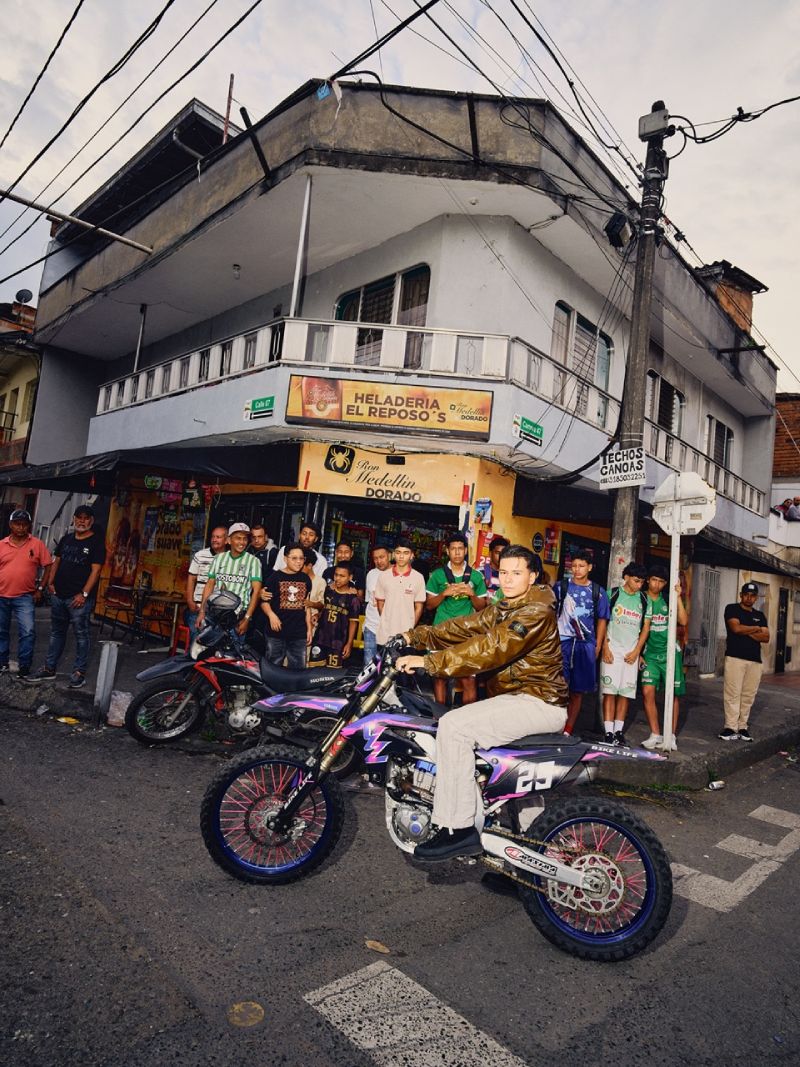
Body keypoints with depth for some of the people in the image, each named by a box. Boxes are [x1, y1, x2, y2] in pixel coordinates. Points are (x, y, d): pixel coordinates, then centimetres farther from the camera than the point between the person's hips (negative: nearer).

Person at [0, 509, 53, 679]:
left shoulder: (38, 544, -3)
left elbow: (48, 567, 0)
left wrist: (40, 589, -3)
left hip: (24, 597, -3)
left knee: (28, 632, -12)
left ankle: (24, 667, 0)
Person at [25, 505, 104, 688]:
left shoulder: (96, 543, -6)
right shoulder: (66, 539, 13)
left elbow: (95, 570, -11)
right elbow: (56, 561, 18)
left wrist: (84, 594, -16)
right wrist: (51, 582, 4)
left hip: (79, 598, -6)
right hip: (58, 595, 6)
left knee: (81, 635, 1)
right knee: (56, 633, 15)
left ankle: (79, 672, 8)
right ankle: (49, 669, 25)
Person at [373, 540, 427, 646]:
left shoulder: (418, 578, -1)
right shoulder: (383, 576, 3)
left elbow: (418, 608, 4)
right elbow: (380, 603, 10)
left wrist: (410, 629, 1)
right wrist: (386, 623, 5)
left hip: (407, 634, -1)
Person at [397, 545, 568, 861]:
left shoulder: (536, 612, -17)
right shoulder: (504, 609, 14)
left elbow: (490, 649, -28)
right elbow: (466, 626, 9)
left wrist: (429, 662, -31)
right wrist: (415, 637, -1)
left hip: (538, 702, -10)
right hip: (514, 696, 10)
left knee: (454, 726, -23)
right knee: (454, 723, 17)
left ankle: (457, 830, -18)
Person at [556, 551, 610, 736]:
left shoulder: (597, 592, 8)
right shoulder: (561, 587, 5)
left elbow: (601, 620, 11)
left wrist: (597, 647, 5)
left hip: (585, 645, 2)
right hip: (562, 642, -2)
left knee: (577, 691, 7)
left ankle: (567, 731, 16)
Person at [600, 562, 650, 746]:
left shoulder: (644, 600, 10)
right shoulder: (612, 594, 1)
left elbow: (645, 627, 11)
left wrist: (636, 651, 1)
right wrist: (605, 647, -8)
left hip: (631, 652, 3)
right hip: (612, 649, -3)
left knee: (625, 693, 4)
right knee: (610, 691, -6)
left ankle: (619, 731, 12)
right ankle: (609, 732, -4)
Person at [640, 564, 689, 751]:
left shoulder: (668, 601, 6)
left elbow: (684, 621, -7)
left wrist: (678, 597, -11)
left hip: (670, 652, 1)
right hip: (650, 653, -1)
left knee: (673, 694, 4)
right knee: (648, 691, -12)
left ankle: (671, 736, 15)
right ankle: (655, 735, -1)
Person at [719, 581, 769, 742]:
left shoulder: (760, 615, 20)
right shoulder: (732, 609, 5)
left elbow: (766, 637, 8)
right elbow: (736, 628, -11)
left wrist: (746, 631, -5)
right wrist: (756, 629, 3)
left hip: (755, 660, 5)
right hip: (735, 657, -5)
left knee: (748, 696, 3)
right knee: (733, 694, -8)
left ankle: (742, 727, 10)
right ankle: (731, 728, -6)